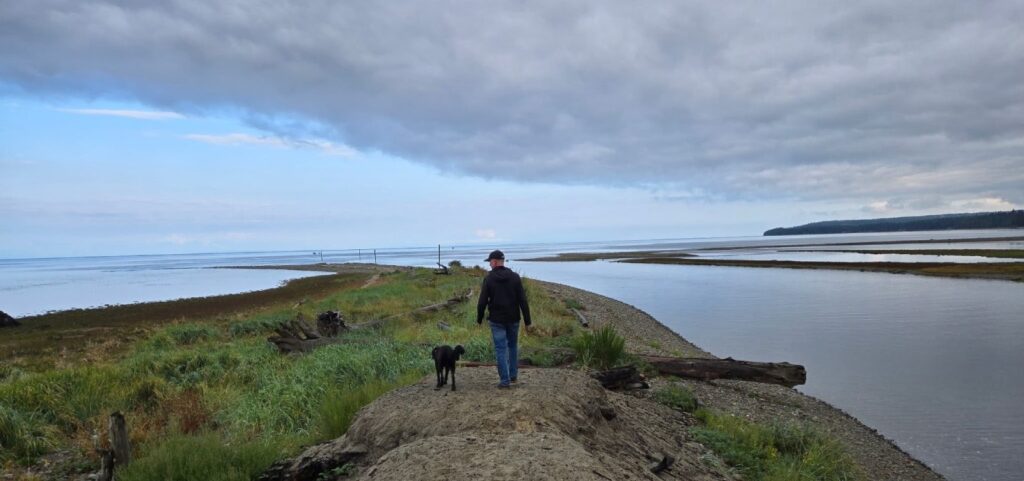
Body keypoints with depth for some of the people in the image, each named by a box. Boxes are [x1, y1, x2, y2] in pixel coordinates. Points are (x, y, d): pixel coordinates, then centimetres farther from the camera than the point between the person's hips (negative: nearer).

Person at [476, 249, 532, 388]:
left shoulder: (488, 279, -9)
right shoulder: (515, 277, -3)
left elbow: (482, 302, -7)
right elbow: (523, 300, -5)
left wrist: (479, 318, 8)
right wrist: (527, 319, 0)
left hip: (497, 320, -3)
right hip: (513, 319, 3)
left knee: (501, 349, 2)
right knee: (513, 346, 20)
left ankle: (505, 380, 1)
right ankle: (513, 375, 26)